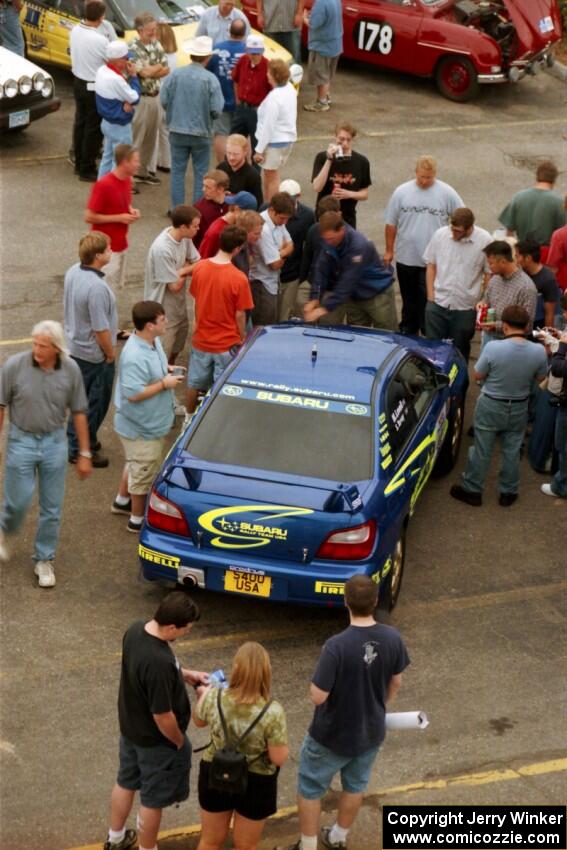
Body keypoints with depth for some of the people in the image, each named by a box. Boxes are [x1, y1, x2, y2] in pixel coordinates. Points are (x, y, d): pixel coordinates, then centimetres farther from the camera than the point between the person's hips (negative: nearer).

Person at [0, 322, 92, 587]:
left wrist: (84, 454, 3)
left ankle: (44, 560, 24)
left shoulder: (70, 370, -9)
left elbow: (78, 412, 0)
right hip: (22, 441, -2)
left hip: (55, 442, 2)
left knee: (52, 507, 7)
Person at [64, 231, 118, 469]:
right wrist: (110, 353, -10)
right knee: (95, 402, 8)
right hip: (94, 354, -9)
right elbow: (101, 329, -27)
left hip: (74, 345, 9)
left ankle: (78, 439, 38)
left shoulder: (73, 272, -5)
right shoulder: (96, 287, -32)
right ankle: (80, 449, 20)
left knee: (83, 398, 24)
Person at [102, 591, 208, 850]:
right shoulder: (159, 663, -40)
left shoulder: (135, 630, -13)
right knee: (152, 800, 15)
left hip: (130, 729, 9)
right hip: (156, 741, -9)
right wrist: (180, 742, -11)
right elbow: (163, 716, -30)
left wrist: (185, 674, 3)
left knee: (125, 782, 29)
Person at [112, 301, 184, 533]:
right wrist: (164, 384, -25)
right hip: (142, 427, -10)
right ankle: (137, 519, 24)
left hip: (151, 422, 10)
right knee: (144, 471, 7)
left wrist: (165, 370, -3)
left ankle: (122, 501, 49)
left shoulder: (152, 342, -3)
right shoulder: (135, 357, -33)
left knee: (136, 464, 28)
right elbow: (134, 393, -32)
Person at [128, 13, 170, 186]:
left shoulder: (156, 45, 8)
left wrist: (151, 71, -13)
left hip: (156, 96, 7)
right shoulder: (133, 48, -14)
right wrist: (158, 66, -4)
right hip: (140, 98, -7)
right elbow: (144, 72, -21)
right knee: (135, 139, -3)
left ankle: (143, 170, 26)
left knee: (151, 138, 14)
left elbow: (166, 70, 4)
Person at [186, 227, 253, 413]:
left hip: (201, 338, 4)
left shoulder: (199, 268, -10)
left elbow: (196, 298, 3)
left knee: (194, 382, 21)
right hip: (227, 342, -4)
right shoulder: (239, 278, -24)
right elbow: (240, 314, -15)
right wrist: (242, 337, 3)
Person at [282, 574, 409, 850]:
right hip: (371, 732, 5)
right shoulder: (393, 639, -16)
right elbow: (396, 683, 0)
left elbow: (317, 696, -27)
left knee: (310, 788, 19)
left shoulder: (337, 646, -32)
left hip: (332, 736, -5)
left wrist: (320, 680, -4)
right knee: (355, 785, 28)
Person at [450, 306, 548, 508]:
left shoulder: (493, 347, -26)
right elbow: (540, 377, 0)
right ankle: (508, 493, 32)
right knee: (512, 450, 19)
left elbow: (477, 376, -12)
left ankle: (472, 490, 28)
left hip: (491, 406, -2)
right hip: (519, 408, 2)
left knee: (481, 450, 14)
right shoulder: (539, 351, -18)